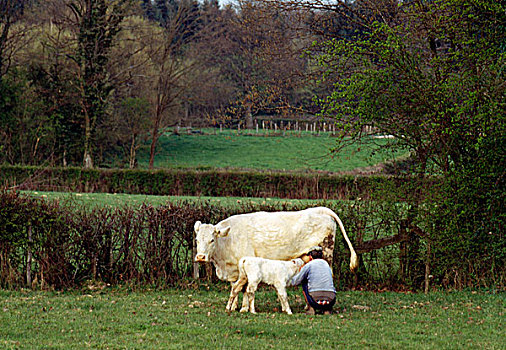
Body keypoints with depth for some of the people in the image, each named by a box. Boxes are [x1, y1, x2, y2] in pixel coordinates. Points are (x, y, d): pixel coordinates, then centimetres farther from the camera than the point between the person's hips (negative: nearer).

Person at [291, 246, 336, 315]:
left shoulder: (308, 265, 7)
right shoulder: (327, 265, 21)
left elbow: (294, 282, 11)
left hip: (315, 301, -3)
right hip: (331, 301, 3)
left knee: (304, 284, 24)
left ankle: (311, 309, 13)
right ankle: (327, 309, 12)